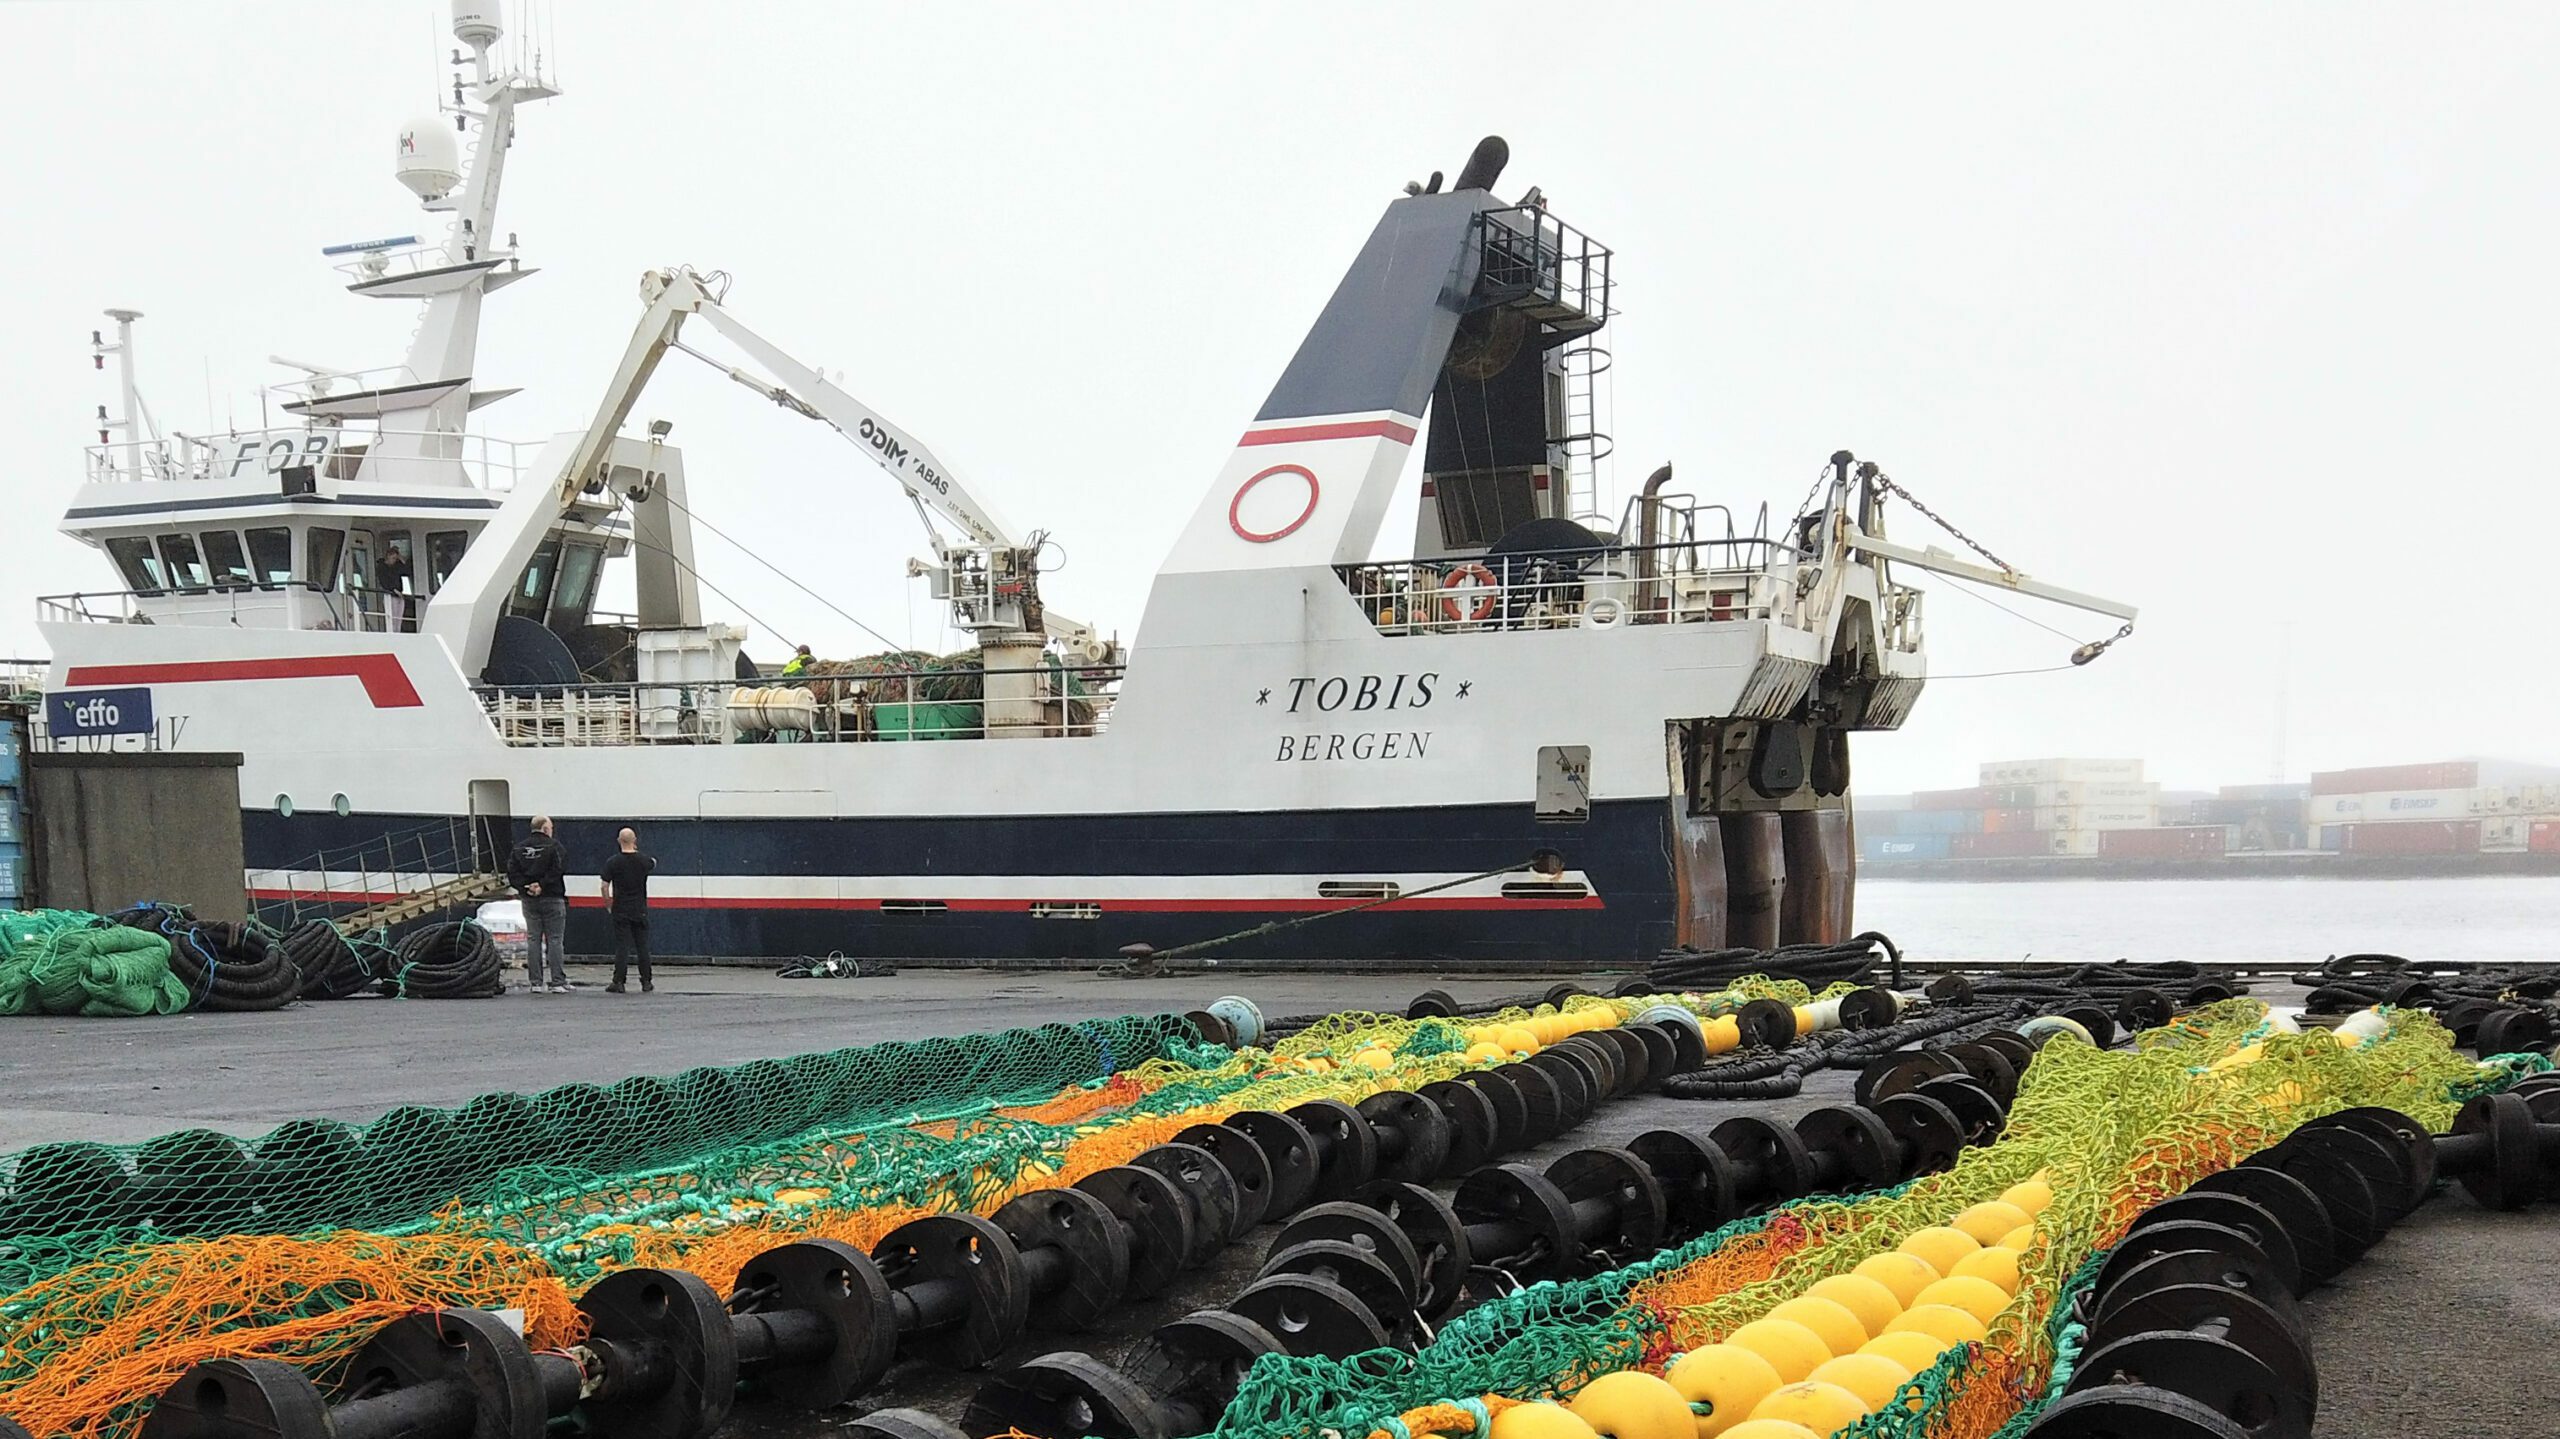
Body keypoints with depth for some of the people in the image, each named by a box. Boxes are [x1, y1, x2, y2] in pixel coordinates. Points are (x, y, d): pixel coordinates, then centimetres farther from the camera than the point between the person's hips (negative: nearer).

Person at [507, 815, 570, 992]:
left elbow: (512, 872, -1)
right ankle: (558, 982, -4)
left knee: (533, 940, 8)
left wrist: (525, 886, -7)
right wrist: (542, 884, -14)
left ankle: (536, 982, 5)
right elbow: (558, 870, -18)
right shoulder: (554, 846, -6)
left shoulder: (519, 848, 8)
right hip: (552, 898, -4)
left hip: (529, 899, 4)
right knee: (555, 940, -1)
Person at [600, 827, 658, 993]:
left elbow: (605, 886, -7)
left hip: (621, 911, -1)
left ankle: (618, 983, -5)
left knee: (621, 947, -2)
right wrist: (637, 852, 38)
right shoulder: (644, 860, -1)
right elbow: (654, 863, 24)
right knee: (643, 947, 7)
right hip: (640, 911, 2)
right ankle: (646, 983, 10)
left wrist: (607, 903, 10)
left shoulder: (612, 862, -8)